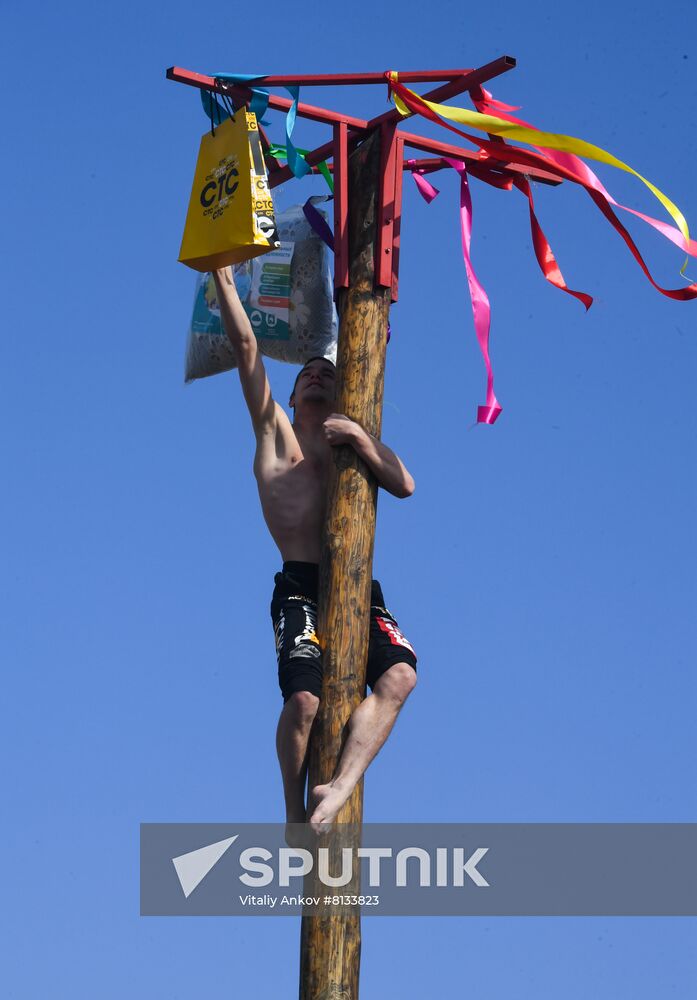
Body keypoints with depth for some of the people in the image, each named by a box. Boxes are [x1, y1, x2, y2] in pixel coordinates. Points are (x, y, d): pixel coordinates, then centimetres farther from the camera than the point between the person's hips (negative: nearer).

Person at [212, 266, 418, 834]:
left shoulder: (356, 441, 26)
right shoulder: (276, 433, 19)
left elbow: (405, 486, 6)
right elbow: (245, 346, 12)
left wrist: (361, 440, -6)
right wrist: (222, 276, 8)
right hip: (301, 586, -3)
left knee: (400, 674, -25)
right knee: (304, 697, -22)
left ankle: (340, 788, -32)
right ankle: (297, 818, -8)